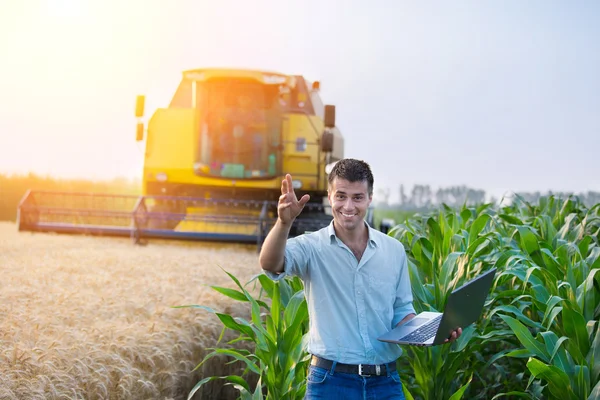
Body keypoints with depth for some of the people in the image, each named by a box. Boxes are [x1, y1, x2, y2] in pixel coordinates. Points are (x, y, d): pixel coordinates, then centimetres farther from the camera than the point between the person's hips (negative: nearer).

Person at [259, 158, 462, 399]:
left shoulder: (394, 250, 7)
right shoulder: (312, 247, -4)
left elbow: (402, 311, 14)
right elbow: (270, 264, -23)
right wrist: (284, 223, -40)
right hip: (330, 380, -3)